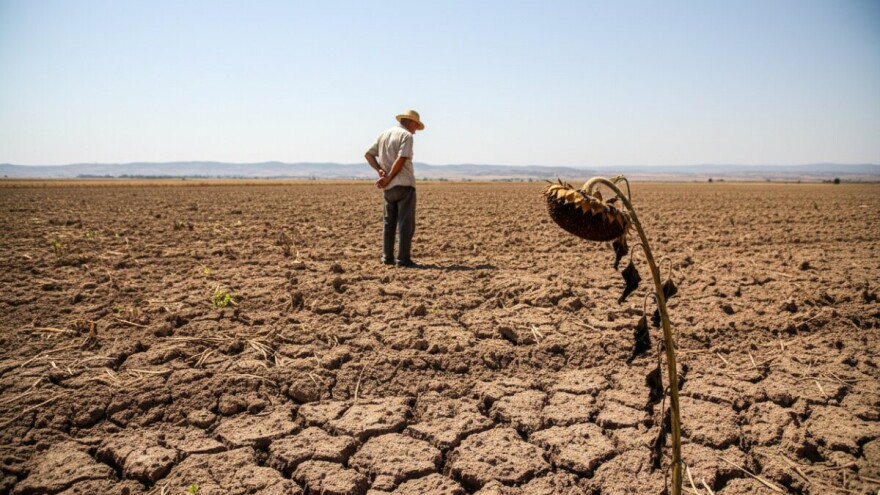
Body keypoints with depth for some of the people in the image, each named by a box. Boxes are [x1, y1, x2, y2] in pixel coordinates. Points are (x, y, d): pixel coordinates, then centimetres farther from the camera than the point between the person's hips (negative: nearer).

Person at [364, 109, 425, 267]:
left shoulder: (384, 134, 15)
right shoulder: (406, 135, -7)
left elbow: (368, 154, 12)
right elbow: (401, 160, -18)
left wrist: (380, 171, 0)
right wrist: (388, 179, -12)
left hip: (388, 187, 7)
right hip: (404, 185, -7)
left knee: (389, 222, 14)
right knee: (406, 223, -3)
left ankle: (387, 257, 15)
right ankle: (403, 259, -5)